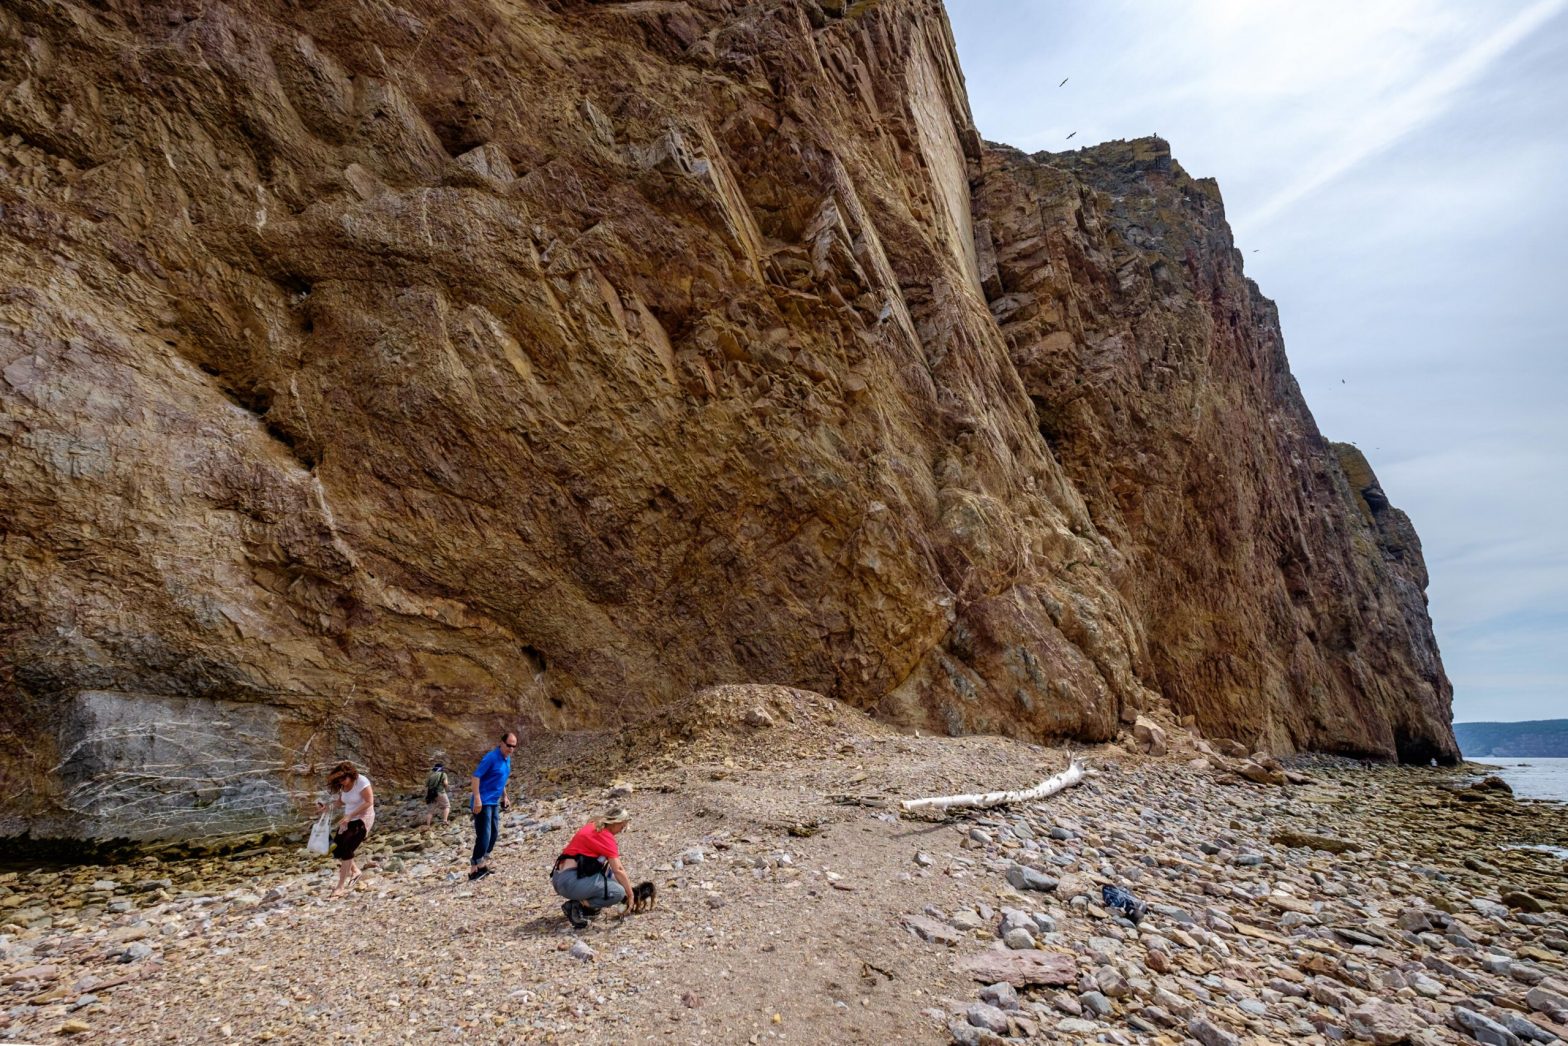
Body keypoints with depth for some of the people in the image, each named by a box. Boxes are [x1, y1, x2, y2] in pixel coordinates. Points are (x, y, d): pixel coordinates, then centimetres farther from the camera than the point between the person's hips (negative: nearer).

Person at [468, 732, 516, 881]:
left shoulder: (507, 759, 8)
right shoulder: (491, 757, -19)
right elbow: (476, 776, -21)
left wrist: (504, 796, 24)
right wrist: (477, 798, -26)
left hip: (494, 802, 9)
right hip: (483, 802, -9)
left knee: (494, 833, 15)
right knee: (484, 835, -10)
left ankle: (483, 864, 27)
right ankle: (474, 869, -3)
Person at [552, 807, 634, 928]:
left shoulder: (594, 827, 16)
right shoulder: (605, 836, -11)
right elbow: (618, 870, -12)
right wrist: (630, 895, -3)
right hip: (570, 881, -10)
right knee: (618, 892, -11)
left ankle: (585, 902, 12)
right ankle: (576, 907, -6)